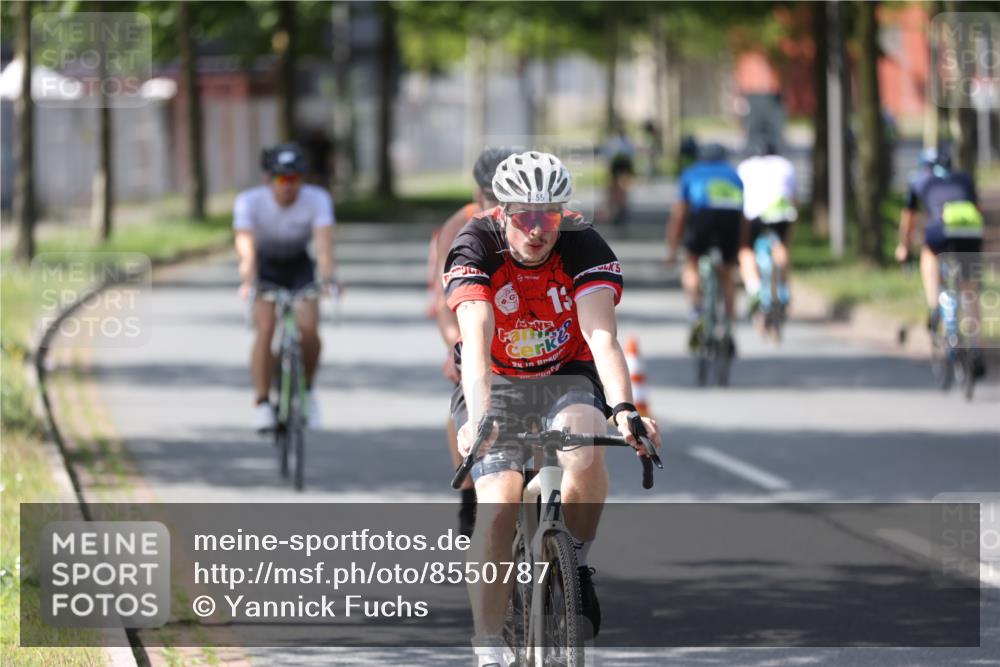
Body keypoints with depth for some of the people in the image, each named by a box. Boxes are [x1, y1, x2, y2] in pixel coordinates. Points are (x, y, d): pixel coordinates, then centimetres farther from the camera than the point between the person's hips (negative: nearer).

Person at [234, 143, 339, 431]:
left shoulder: (317, 199, -24)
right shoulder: (250, 201, -26)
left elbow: (324, 242, -36)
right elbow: (246, 246, -38)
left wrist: (328, 277, -53)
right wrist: (247, 280, -56)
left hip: (299, 266, 1)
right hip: (265, 268, -1)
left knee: (309, 329, -19)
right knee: (265, 329, -23)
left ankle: (306, 390, 7)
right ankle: (261, 402, -15)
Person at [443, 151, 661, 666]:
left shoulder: (586, 249, -20)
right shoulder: (474, 250, -22)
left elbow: (602, 338, -32)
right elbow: (476, 343, -35)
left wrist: (623, 409, -49)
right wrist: (478, 419, -52)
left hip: (567, 377, 1)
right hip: (495, 384, -1)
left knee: (586, 456, -33)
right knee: (499, 503, -24)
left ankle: (575, 563, -5)